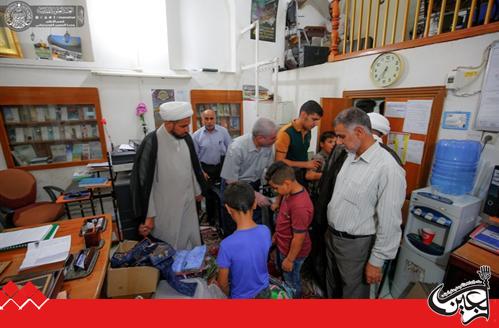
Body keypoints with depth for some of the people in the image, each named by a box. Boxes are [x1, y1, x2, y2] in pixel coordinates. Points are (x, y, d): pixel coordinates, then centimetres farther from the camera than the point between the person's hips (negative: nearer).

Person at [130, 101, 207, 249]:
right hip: (165, 209, -5)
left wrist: (198, 190, 17)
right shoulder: (151, 144, -22)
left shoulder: (186, 138, -4)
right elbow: (144, 182, -16)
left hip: (188, 203, 5)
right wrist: (148, 215, -12)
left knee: (191, 243, 22)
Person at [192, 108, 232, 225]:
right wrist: (201, 171, -5)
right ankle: (211, 218, 34)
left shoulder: (223, 131, -5)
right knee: (209, 194, 14)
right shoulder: (196, 135, -6)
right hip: (206, 168, 0)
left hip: (222, 166, 0)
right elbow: (195, 156, -2)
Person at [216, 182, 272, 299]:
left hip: (242, 297, -3)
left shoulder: (228, 245, -35)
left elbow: (222, 283, -19)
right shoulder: (265, 231, -20)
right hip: (264, 292, 4)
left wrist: (230, 295, 2)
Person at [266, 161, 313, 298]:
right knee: (285, 277, 33)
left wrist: (289, 259, -16)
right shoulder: (291, 191, -9)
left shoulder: (300, 206, -39)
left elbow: (299, 238, -29)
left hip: (293, 251, -9)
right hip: (284, 245, 9)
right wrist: (277, 234, 16)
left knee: (292, 282, 20)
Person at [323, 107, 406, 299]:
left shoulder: (387, 168, -25)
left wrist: (376, 261, -13)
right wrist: (330, 231, 14)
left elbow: (389, 222, -20)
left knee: (353, 294, 18)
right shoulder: (348, 156, 1)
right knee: (333, 287, 27)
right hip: (331, 236, 7)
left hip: (355, 244, -7)